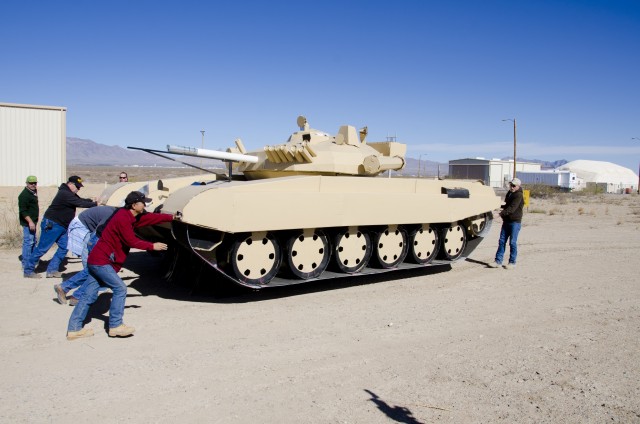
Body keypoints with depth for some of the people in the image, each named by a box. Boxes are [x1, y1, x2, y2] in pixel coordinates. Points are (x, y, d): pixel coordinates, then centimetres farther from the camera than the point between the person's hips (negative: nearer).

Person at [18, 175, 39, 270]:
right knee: (28, 242, -10)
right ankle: (26, 265, -7)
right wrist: (30, 222, -28)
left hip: (32, 221, 10)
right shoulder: (24, 195, -16)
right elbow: (23, 210, -22)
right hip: (27, 222, -10)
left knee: (33, 241, 18)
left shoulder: (33, 193, 15)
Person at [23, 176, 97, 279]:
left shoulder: (70, 194, 10)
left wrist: (92, 201, -2)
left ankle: (52, 270, 8)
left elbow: (81, 200, 14)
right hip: (51, 225, -10)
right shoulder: (65, 194, -21)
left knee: (64, 247, 4)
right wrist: (95, 204, -16)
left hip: (62, 226, 10)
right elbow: (80, 203, -23)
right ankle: (28, 271, 6)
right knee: (42, 248, -4)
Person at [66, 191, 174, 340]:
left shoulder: (131, 216, 11)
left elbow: (151, 217, 15)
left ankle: (74, 329, 11)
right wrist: (152, 246, -7)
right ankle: (115, 326, -3)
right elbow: (132, 241, -16)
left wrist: (171, 217, 14)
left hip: (96, 260, 10)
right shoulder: (122, 218, -17)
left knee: (89, 295, 9)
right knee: (120, 289, -7)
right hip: (101, 261, -10)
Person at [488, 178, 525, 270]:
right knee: (502, 241, 5)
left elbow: (512, 208, -22)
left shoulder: (518, 195, -11)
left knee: (512, 242, -2)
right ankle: (498, 261, 7)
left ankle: (512, 262, 8)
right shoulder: (509, 193, 15)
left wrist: (503, 212, -27)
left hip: (515, 222, -8)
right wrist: (501, 206, 9)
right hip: (506, 221, 8)